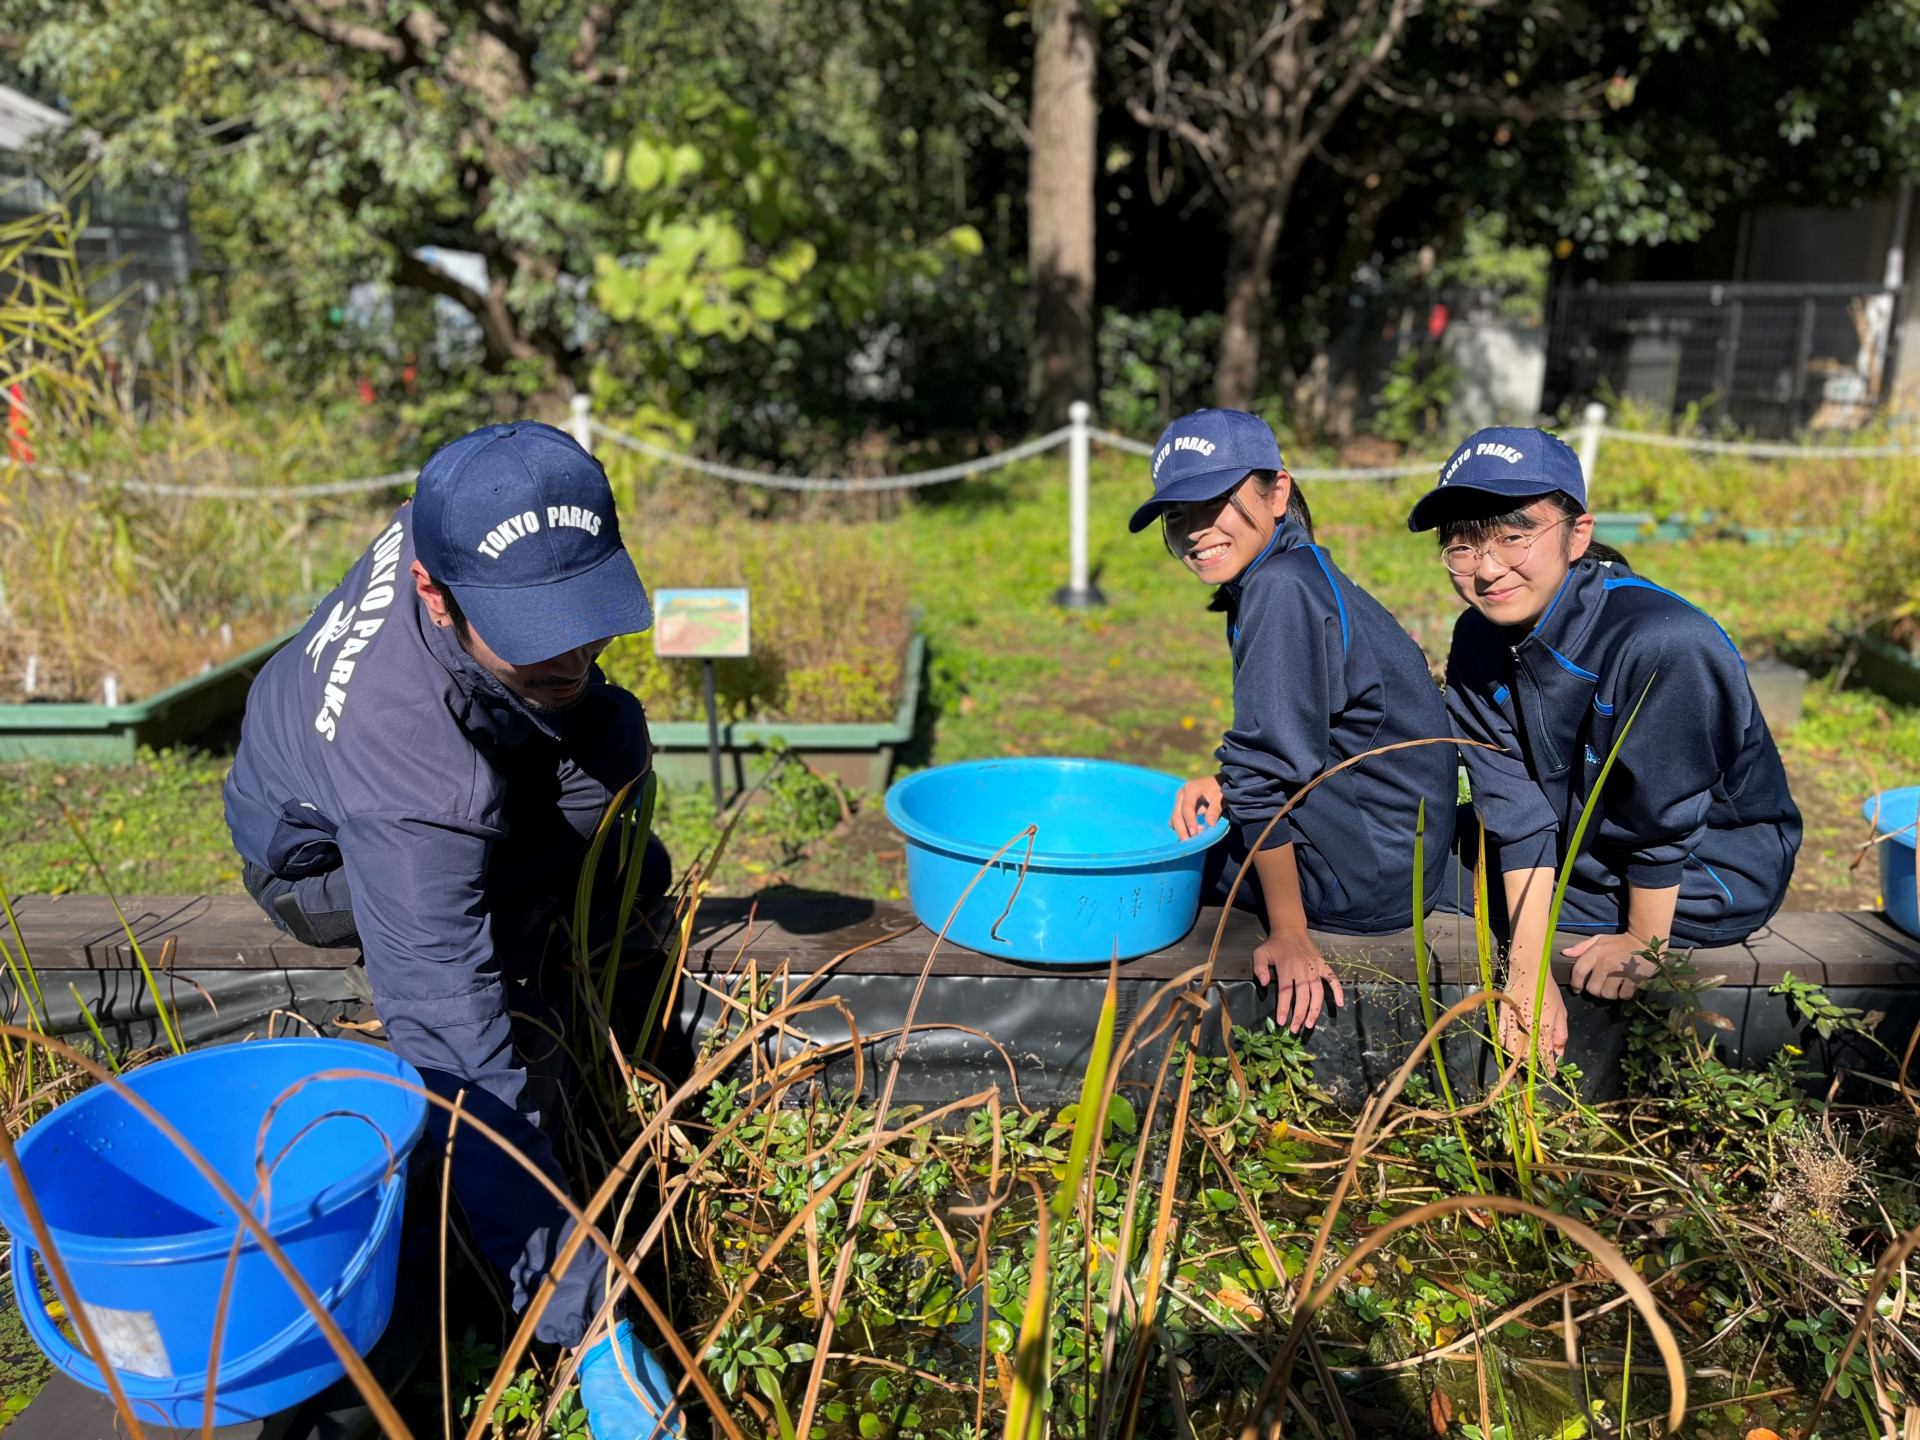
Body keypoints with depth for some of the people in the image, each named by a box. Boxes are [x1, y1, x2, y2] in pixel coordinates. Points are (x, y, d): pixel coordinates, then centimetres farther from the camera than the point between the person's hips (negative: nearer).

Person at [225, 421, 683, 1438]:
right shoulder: (409, 757, -47)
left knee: (610, 739, -16)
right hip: (323, 859, -6)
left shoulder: (461, 528, -30)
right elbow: (453, 1049, -48)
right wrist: (584, 1322, -47)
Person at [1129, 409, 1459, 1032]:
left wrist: (1288, 932, -21)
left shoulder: (1281, 589, -23)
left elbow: (1270, 773, -24)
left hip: (1372, 874, -9)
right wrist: (1221, 781, -5)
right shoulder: (1295, 575, 7)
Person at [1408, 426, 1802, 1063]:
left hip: (1708, 874, -6)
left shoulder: (1661, 644, -36)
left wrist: (1641, 944, -13)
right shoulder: (1479, 643, -13)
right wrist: (1529, 969, -24)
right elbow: (1518, 813, -17)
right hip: (1583, 840, 7)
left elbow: (1661, 826, -25)